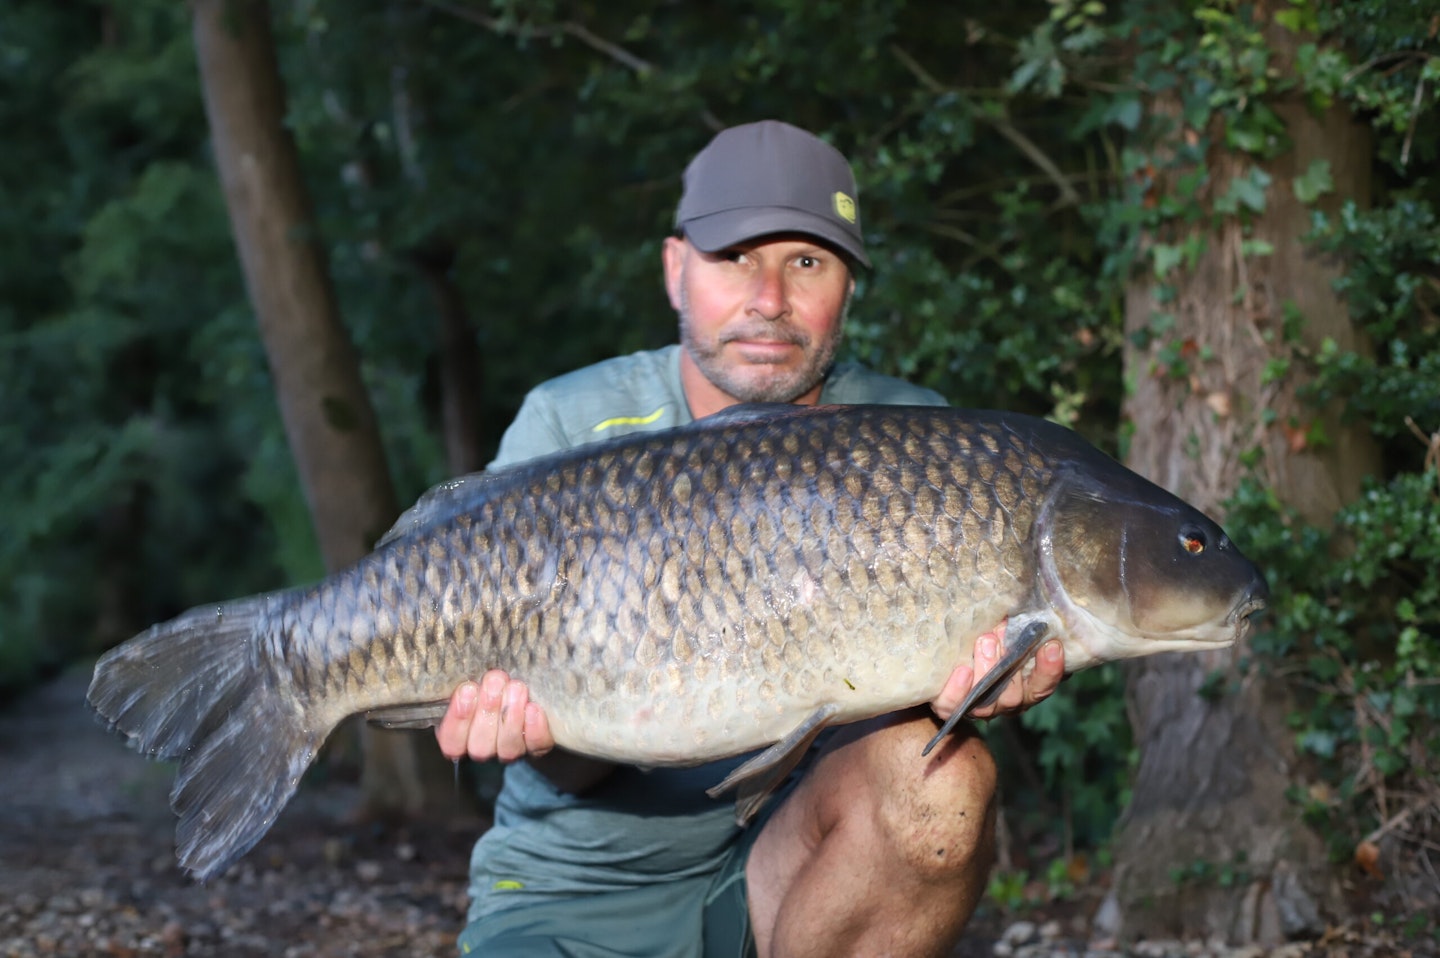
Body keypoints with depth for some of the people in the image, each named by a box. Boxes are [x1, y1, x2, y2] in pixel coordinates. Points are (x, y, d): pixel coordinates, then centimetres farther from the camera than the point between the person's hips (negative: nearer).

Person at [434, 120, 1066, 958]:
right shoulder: (570, 429, -6)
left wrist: (963, 684, -33)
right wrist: (555, 734, -34)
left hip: (796, 862, 2)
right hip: (579, 890, -2)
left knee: (936, 774, -29)